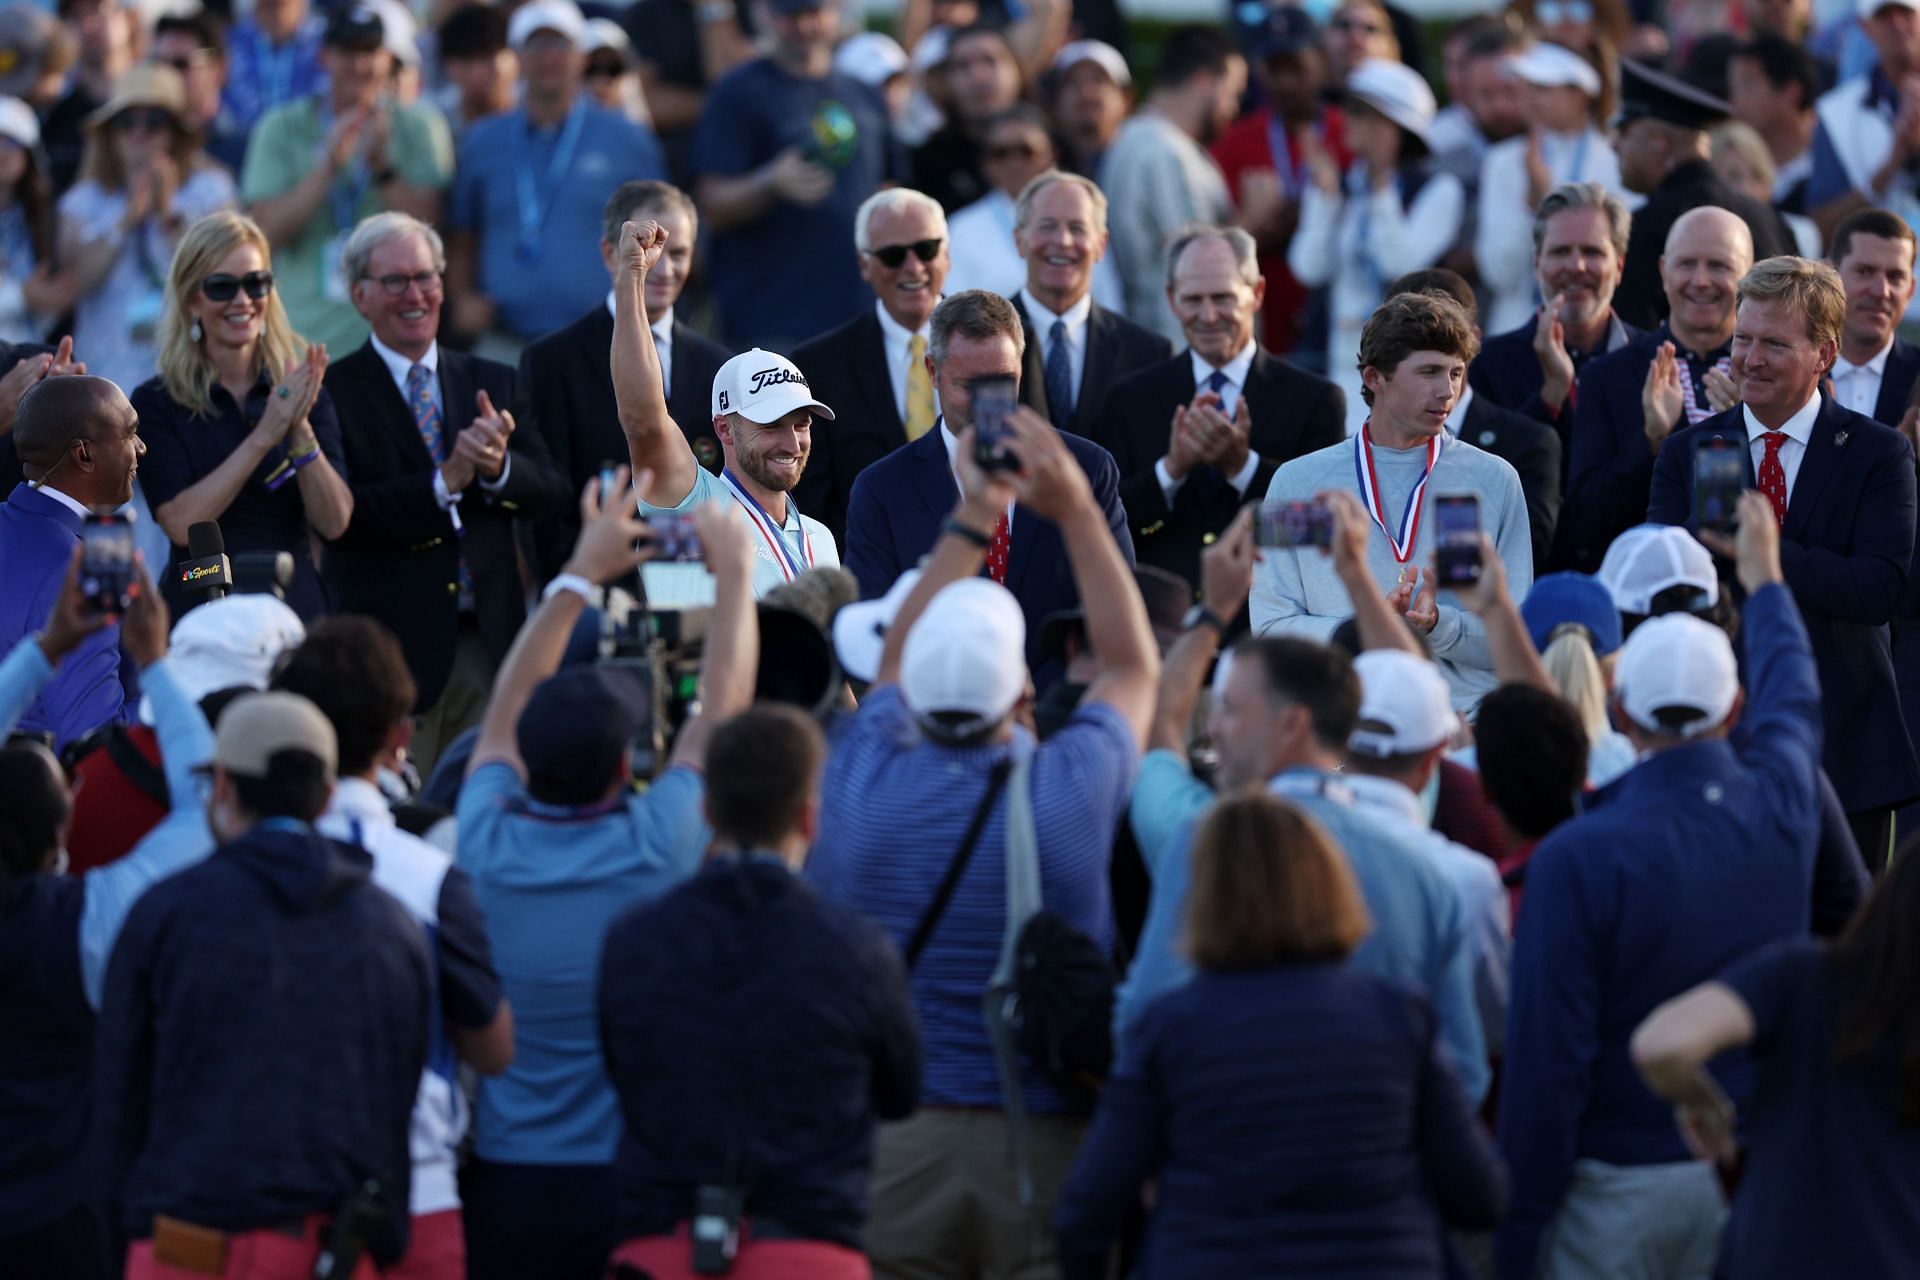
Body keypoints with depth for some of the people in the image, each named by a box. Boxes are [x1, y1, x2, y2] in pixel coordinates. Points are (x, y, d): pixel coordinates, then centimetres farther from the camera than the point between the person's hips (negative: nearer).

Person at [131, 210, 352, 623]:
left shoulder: (304, 391, 5)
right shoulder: (156, 403, -2)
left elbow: (333, 523, -4)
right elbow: (181, 523, -15)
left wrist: (301, 430, -18)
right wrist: (264, 435, -20)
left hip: (297, 604, 2)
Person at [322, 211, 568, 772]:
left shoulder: (492, 384, 15)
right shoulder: (334, 393, -1)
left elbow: (550, 493, 6)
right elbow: (339, 516, -12)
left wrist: (498, 467, -15)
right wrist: (444, 483, -19)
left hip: (489, 641, 4)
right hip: (393, 643, -4)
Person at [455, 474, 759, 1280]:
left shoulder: (489, 849, -5)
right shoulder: (654, 851, -13)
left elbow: (505, 714, 14)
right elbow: (723, 705, 2)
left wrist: (580, 575, 23)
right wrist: (734, 570, 15)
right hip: (639, 1177, -2)